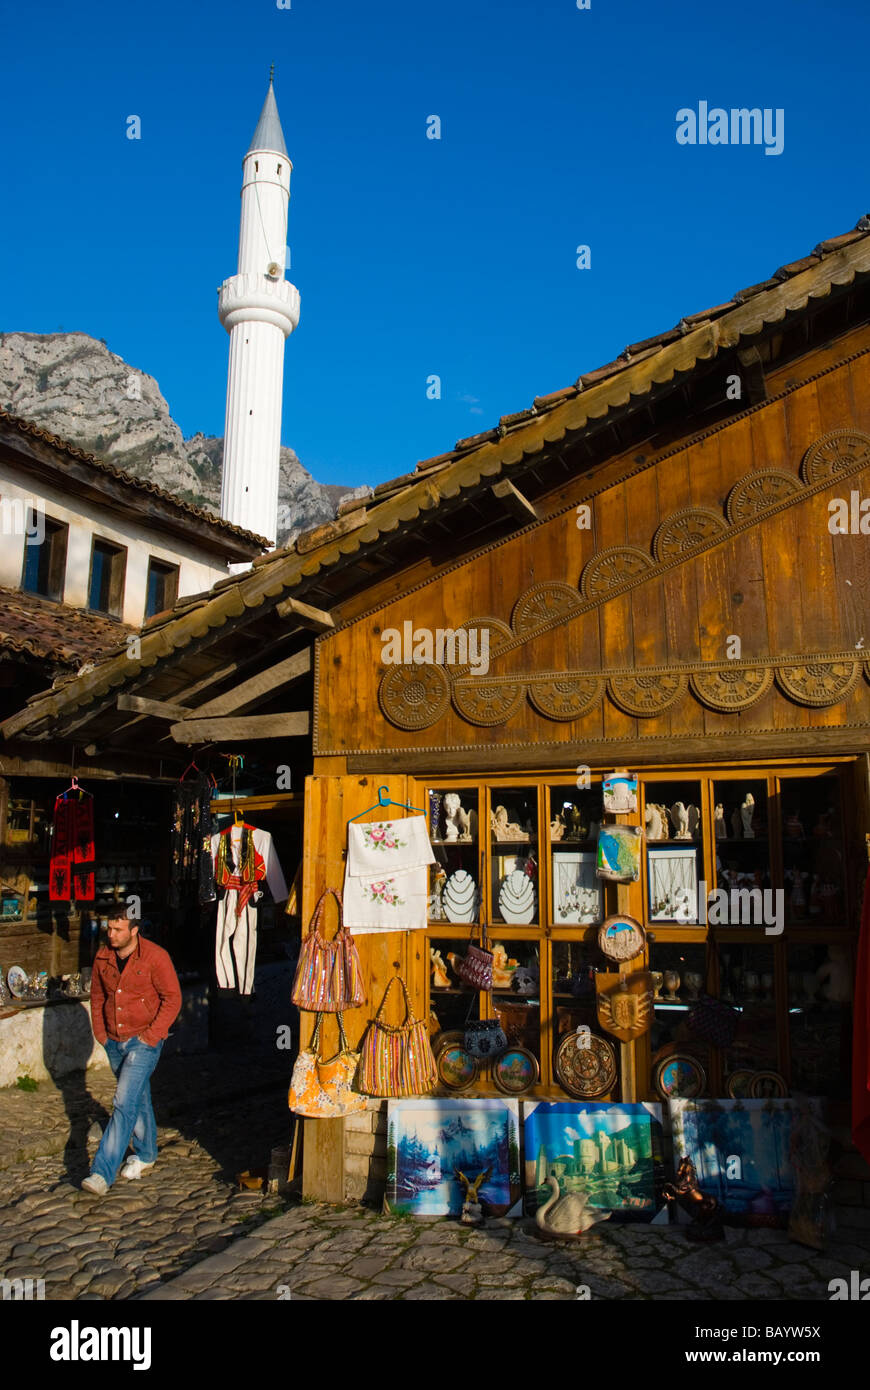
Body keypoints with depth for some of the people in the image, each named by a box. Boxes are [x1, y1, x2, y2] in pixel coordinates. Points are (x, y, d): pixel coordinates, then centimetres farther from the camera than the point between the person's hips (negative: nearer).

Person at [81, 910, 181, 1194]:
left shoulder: (155, 956, -15)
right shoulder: (103, 957, 1)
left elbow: (172, 998, -11)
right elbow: (97, 995, 16)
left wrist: (151, 1035, -15)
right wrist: (100, 1032, 7)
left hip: (144, 1041, -6)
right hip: (114, 1042, 6)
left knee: (125, 1102, -13)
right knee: (138, 1099, 19)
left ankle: (103, 1172, -12)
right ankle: (145, 1154, 35)